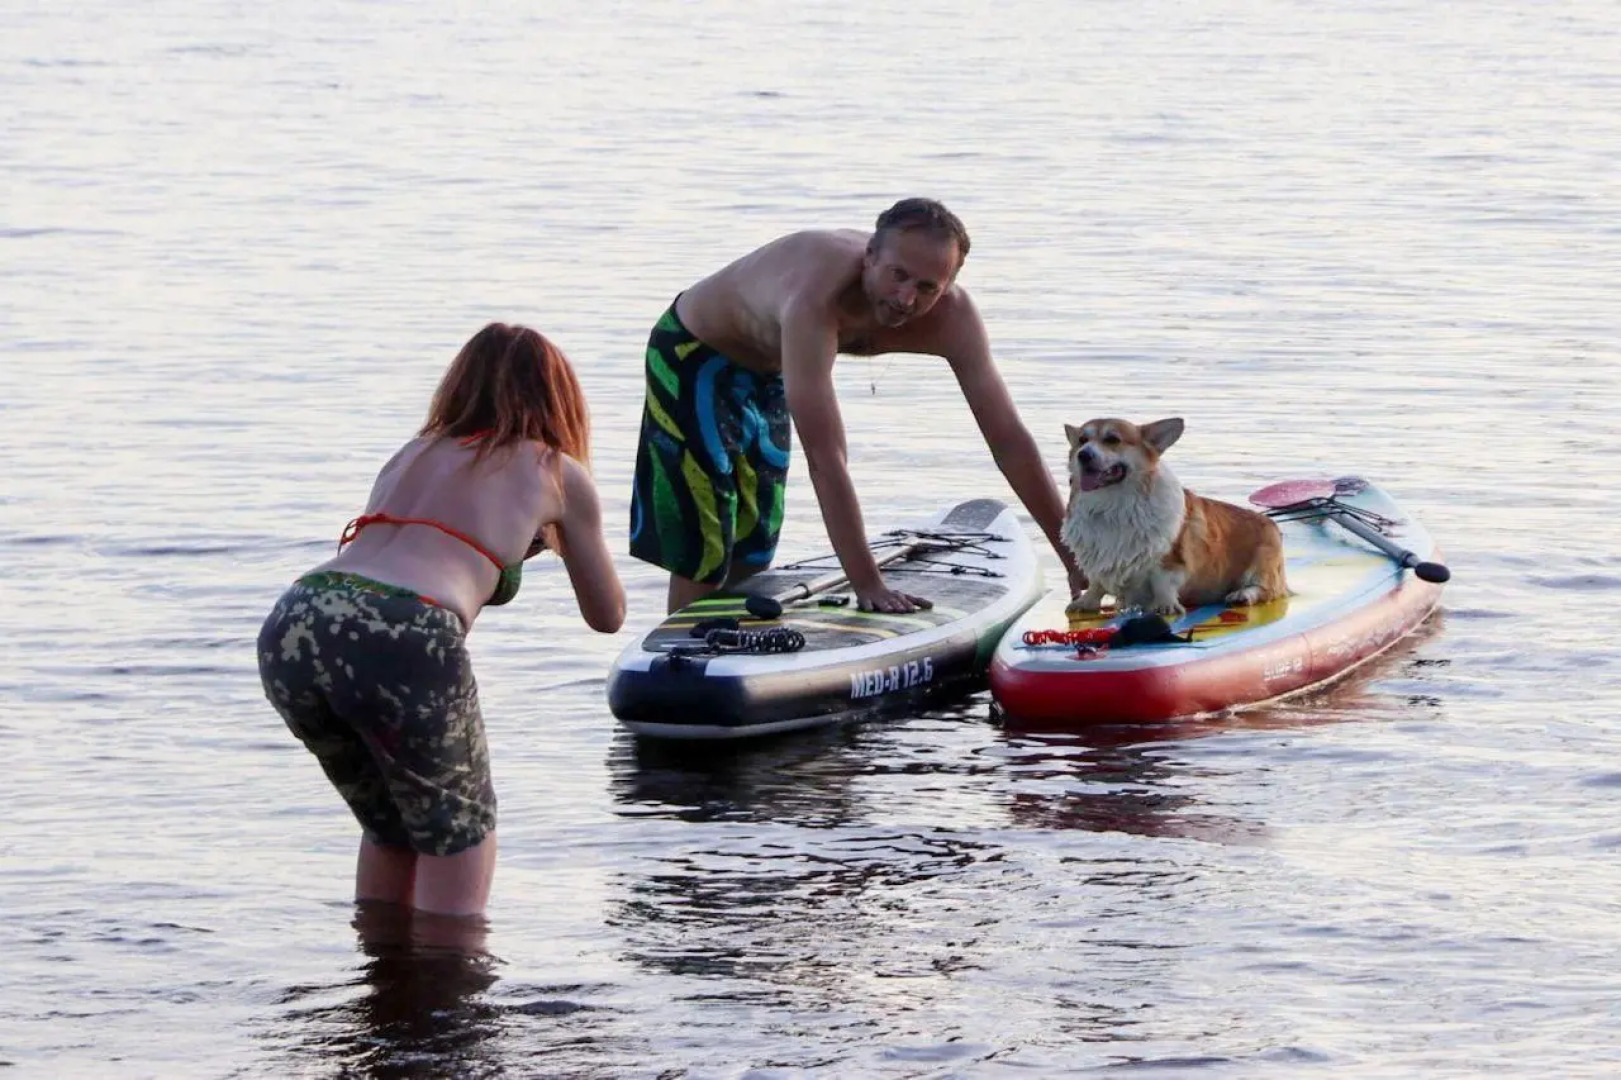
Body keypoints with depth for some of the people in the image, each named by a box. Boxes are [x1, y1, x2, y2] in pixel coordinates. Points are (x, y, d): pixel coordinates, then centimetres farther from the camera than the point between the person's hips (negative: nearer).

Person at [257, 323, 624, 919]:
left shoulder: (414, 453, 31)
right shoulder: (558, 473, 19)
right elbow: (607, 615, 31)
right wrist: (556, 537, 49)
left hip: (292, 624, 5)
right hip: (401, 640, -5)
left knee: (390, 826, 29)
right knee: (460, 832, 19)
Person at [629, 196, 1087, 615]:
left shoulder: (951, 316, -24)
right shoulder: (817, 297, -44)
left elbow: (1008, 439, -19)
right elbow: (825, 455, -45)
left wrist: (1075, 558, -21)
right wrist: (867, 584, -46)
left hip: (764, 374, 7)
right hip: (692, 357, -7)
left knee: (751, 558, 12)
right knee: (705, 560, -11)